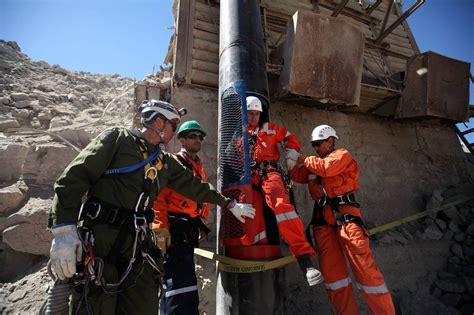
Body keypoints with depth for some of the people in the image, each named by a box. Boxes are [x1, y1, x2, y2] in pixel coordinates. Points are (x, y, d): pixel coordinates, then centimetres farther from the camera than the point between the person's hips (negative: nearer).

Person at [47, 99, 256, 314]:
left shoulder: (165, 162, 16)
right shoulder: (118, 138, -1)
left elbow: (192, 185, 21)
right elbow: (74, 178, -8)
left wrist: (229, 204, 24)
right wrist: (64, 229, -18)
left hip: (138, 243, 6)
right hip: (98, 237, -5)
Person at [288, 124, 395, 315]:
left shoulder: (342, 154, 4)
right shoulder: (314, 164, 22)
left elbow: (326, 167, -14)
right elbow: (298, 176, 14)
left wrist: (304, 159, -3)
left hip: (343, 213, -6)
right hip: (322, 217, 6)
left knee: (363, 265, -8)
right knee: (331, 267, 4)